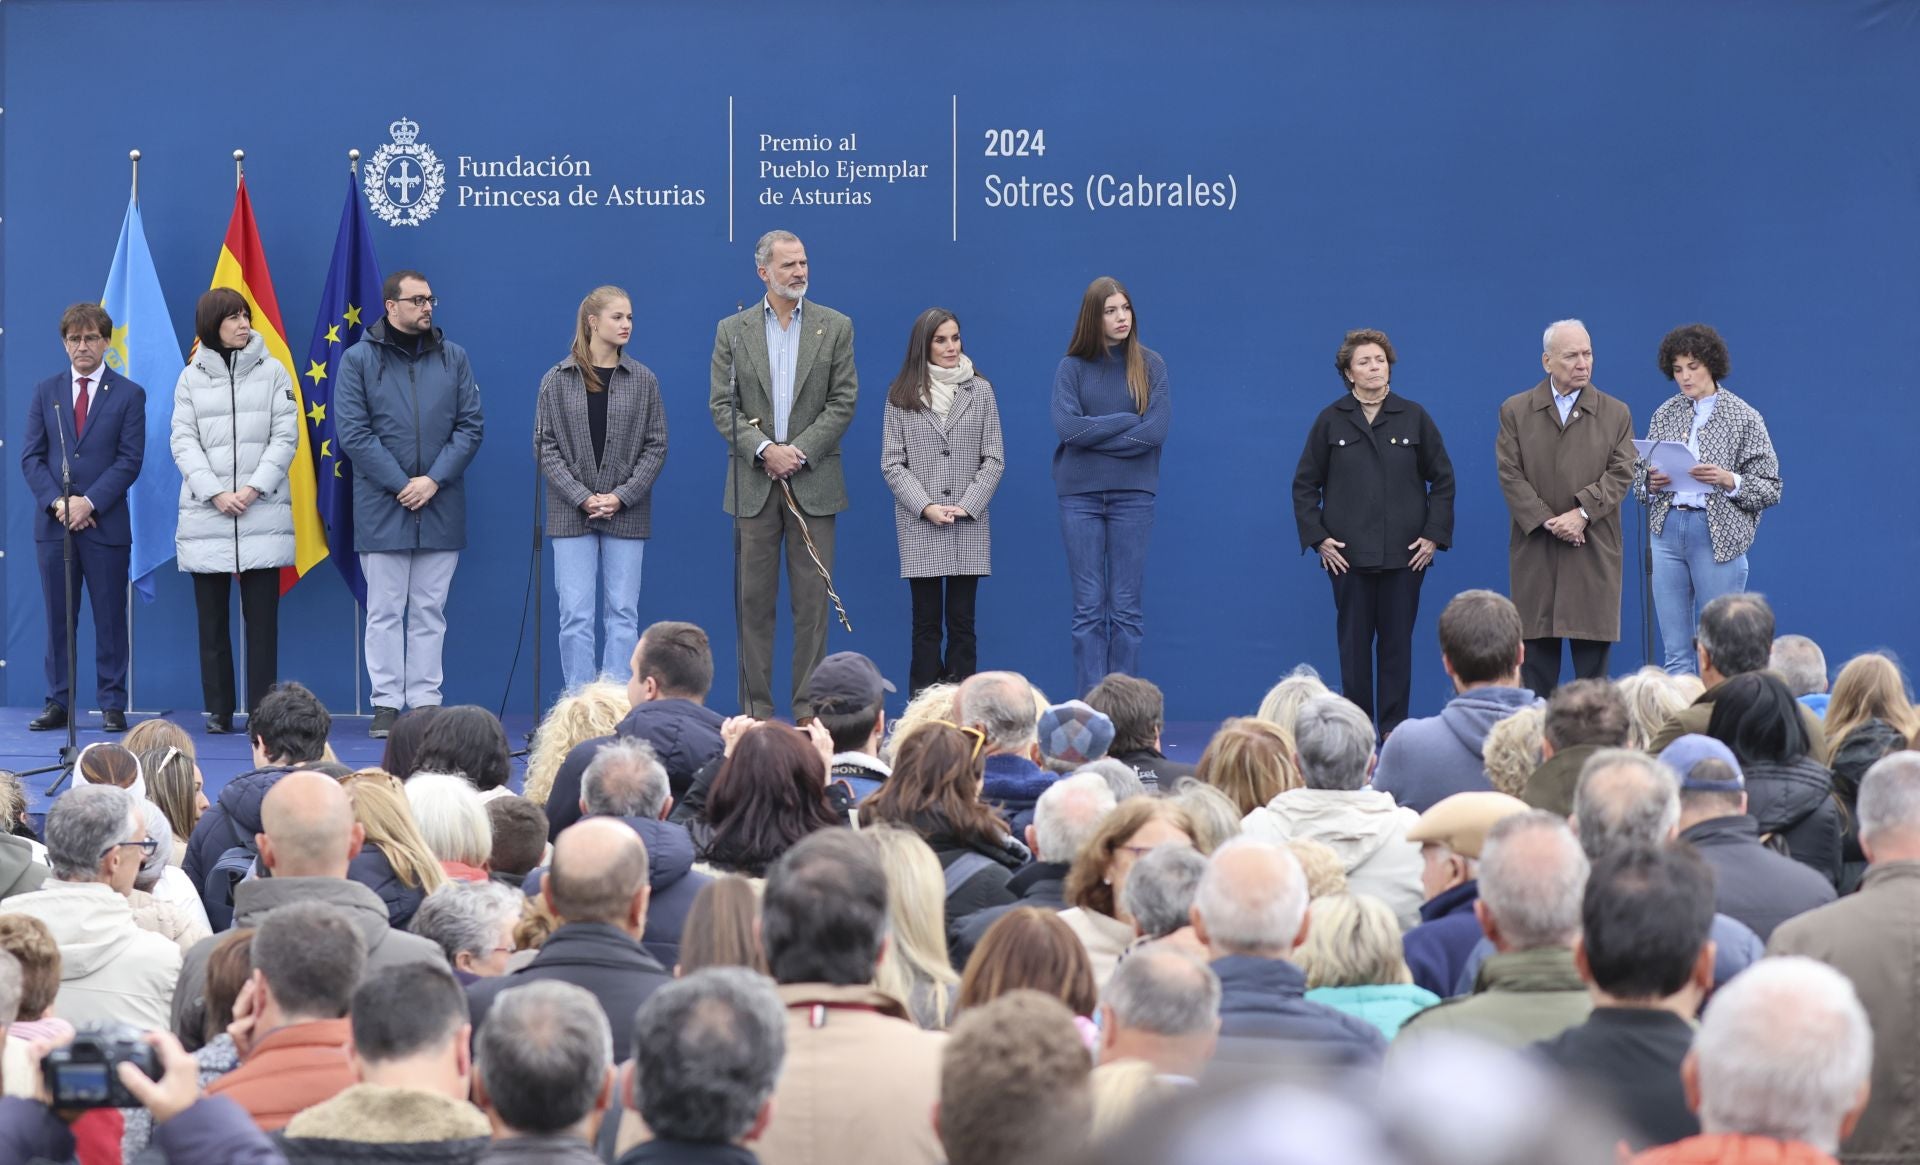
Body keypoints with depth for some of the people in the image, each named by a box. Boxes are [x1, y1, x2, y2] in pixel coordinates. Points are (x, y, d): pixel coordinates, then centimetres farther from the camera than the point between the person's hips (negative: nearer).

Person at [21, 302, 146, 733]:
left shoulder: (129, 395, 2)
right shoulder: (46, 392, 11)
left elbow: (130, 460, -4)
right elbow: (31, 456, 6)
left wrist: (89, 502, -15)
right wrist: (57, 501, -10)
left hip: (105, 524, -3)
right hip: (53, 523, 3)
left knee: (110, 618, 1)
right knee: (58, 618, 6)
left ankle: (112, 705, 6)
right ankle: (58, 703, 11)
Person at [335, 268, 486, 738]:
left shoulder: (452, 357, 7)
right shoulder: (358, 360, 0)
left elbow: (471, 426, 4)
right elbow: (352, 433, -6)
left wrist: (434, 479, -8)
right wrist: (400, 485, -12)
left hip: (441, 505, 2)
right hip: (381, 506, -2)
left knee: (430, 611, 6)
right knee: (385, 611, 2)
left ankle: (425, 701, 10)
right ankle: (386, 704, 5)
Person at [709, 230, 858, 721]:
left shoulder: (835, 327, 5)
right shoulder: (732, 330, 6)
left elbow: (843, 401, 0)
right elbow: (722, 405, 1)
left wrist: (800, 451, -10)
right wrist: (764, 450, -12)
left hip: (813, 482, 0)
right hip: (753, 483, 1)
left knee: (812, 599, 0)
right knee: (753, 599, 2)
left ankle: (809, 708, 3)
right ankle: (755, 708, 6)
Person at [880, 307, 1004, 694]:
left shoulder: (979, 390, 6)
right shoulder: (901, 396, 4)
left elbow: (993, 458, 5)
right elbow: (892, 463, 2)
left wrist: (967, 506, -7)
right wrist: (926, 507, -10)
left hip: (969, 525, 1)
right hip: (919, 525, -1)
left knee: (962, 622, 2)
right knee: (926, 622, 1)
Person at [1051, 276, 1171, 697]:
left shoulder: (1150, 365, 3)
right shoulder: (1072, 367, 2)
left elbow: (1156, 431, -9)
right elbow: (1067, 427, -11)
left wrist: (1092, 434, -9)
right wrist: (1127, 420, -10)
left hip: (1132, 494, 0)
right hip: (1080, 495, 0)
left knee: (1126, 607, 2)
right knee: (1088, 606, 0)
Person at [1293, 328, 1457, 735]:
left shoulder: (1414, 418, 5)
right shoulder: (1331, 421, 3)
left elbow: (1442, 479, 9)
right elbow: (1305, 485, 7)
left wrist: (1434, 534, 0)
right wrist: (1317, 538, -2)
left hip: (1405, 554, 0)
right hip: (1348, 555, 0)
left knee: (1398, 642, 3)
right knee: (1353, 643, 2)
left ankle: (1394, 729, 9)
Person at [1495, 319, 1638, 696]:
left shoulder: (1616, 413, 8)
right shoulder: (1515, 411, 6)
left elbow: (1620, 474, 0)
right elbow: (1510, 475, -1)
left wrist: (1582, 513, -14)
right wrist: (1548, 521, -12)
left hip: (1594, 551, 0)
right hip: (1535, 552, 0)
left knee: (1593, 657, 0)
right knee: (1536, 655, 2)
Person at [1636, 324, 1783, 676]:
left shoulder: (1744, 417, 1)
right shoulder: (1666, 413, 13)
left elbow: (1770, 488, -1)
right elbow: (1638, 472, 17)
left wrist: (1728, 480, -17)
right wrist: (1650, 482, -5)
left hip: (1719, 537, -4)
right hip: (1668, 530, 4)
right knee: (1675, 652, 4)